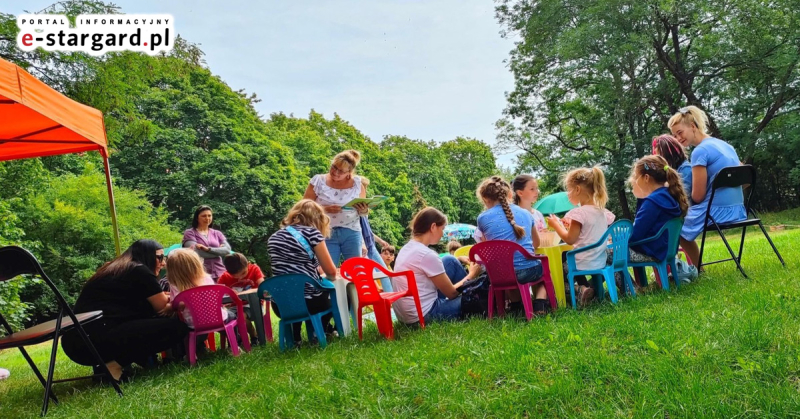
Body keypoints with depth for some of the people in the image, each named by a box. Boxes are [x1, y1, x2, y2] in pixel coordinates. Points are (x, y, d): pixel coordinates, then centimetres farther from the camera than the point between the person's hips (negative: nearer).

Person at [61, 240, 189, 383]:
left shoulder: (114, 270, 25)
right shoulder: (140, 271, -1)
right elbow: (163, 308, 10)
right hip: (97, 341, -10)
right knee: (177, 327, -10)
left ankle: (109, 360, 6)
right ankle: (115, 364, -9)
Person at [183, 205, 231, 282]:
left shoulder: (217, 233, 15)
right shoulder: (189, 233, 6)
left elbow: (227, 250, 1)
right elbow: (197, 252, -9)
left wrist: (208, 249, -12)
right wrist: (219, 249, -2)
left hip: (219, 273, 3)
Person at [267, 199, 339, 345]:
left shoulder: (273, 238, 13)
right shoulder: (311, 232, -5)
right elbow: (331, 271, -2)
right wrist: (331, 277, 22)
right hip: (309, 302, -5)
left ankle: (294, 336, 26)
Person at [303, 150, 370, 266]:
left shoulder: (357, 183, 3)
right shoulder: (318, 181, -2)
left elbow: (365, 212, 11)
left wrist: (364, 210, -14)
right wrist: (324, 209, -18)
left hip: (351, 233, 1)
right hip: (326, 234, -1)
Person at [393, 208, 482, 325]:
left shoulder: (406, 248, 5)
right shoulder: (427, 255, -19)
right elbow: (451, 293, -8)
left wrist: (458, 260, 14)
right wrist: (471, 275, 6)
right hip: (423, 316, -9)